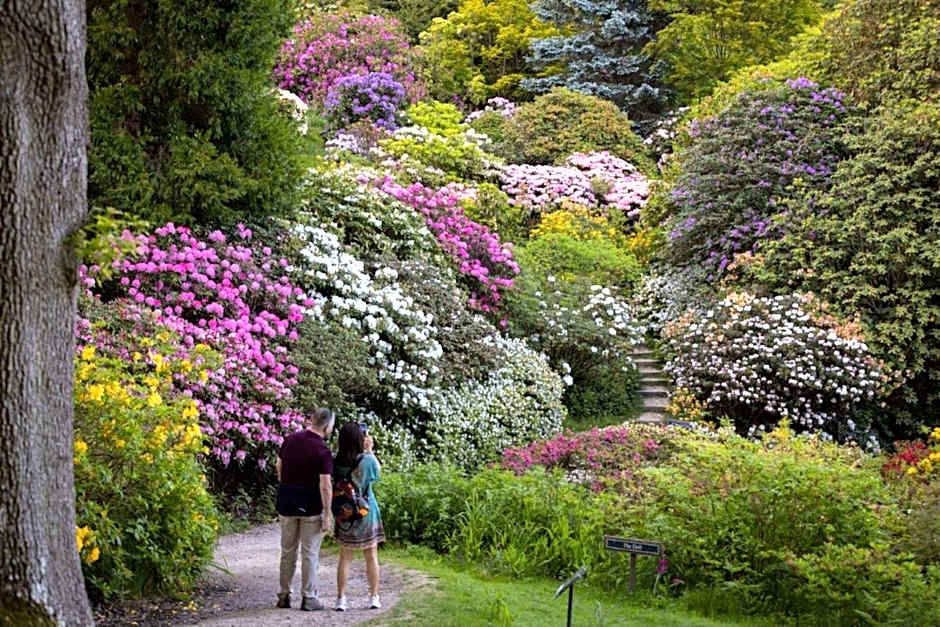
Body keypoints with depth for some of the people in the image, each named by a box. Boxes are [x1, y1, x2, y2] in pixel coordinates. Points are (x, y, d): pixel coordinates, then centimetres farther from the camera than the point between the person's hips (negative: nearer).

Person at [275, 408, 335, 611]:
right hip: (311, 506, -5)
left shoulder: (290, 440, 1)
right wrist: (327, 514, -13)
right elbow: (325, 485, -19)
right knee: (310, 552, 4)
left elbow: (279, 465, 11)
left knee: (288, 551, 16)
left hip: (286, 502, 5)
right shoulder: (323, 451, -17)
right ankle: (309, 598, 8)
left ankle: (284, 596, 21)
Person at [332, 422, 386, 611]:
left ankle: (341, 599, 8)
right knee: (371, 556, 12)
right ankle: (374, 597, 18)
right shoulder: (367, 460, -17)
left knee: (345, 557, 10)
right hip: (367, 512, -2)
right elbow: (377, 471, 4)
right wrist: (370, 450, 10)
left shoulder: (337, 462, -12)